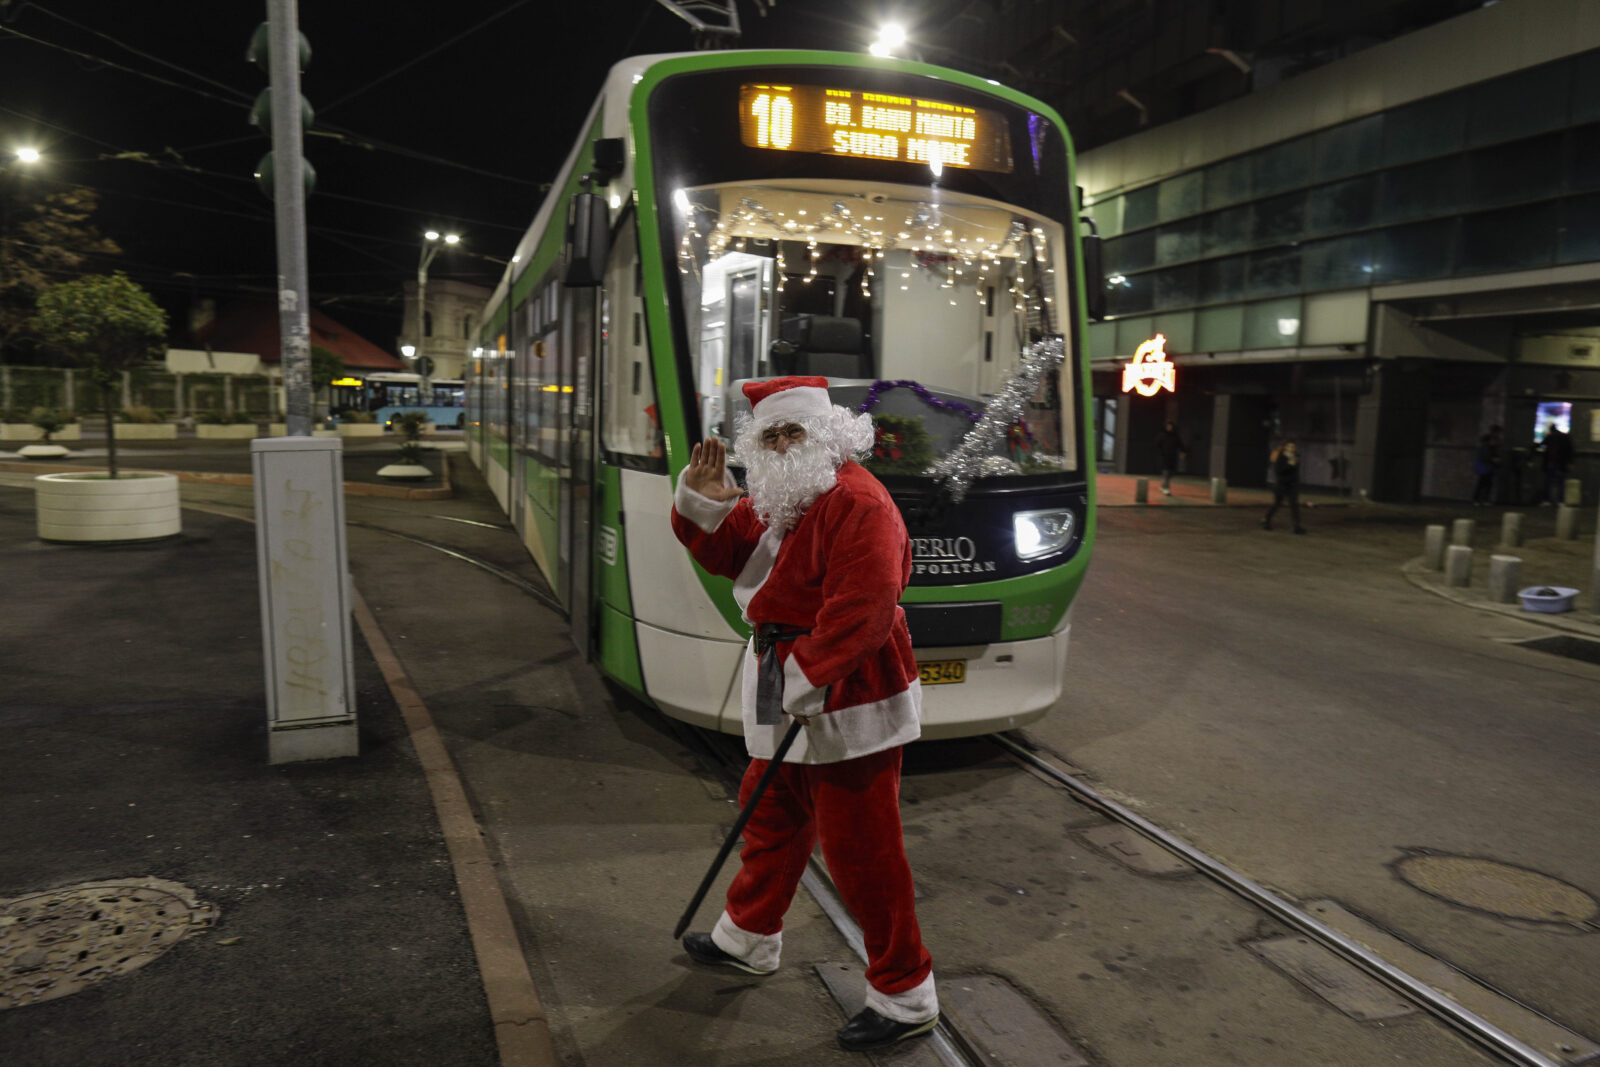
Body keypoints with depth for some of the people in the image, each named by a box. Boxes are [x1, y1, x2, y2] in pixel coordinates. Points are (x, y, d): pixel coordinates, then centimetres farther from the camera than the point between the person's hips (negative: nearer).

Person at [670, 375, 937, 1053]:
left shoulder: (856, 503, -20)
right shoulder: (773, 499, 12)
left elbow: (862, 609, -28)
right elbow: (724, 553, 17)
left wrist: (806, 678, -29)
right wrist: (700, 502, -2)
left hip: (847, 703, -10)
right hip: (787, 695, 10)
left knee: (859, 846, -3)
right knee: (769, 815, 24)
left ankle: (905, 997, 13)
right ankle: (749, 937, 46)